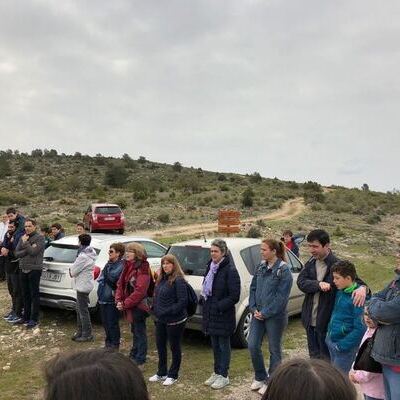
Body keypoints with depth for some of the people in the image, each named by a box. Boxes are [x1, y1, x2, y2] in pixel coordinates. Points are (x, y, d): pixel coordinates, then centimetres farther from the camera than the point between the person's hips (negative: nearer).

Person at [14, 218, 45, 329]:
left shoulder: (39, 238, -7)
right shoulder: (22, 238, 11)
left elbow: (33, 252, -18)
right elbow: (16, 253, 3)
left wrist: (25, 243, -9)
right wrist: (28, 250, -10)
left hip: (34, 269, -6)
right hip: (23, 269, 6)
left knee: (34, 295, 0)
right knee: (26, 295, 14)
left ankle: (34, 319, 6)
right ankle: (26, 317, 24)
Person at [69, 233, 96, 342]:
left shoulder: (83, 256, -23)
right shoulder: (90, 253, 8)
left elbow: (73, 271, -16)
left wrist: (71, 270, 2)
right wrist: (73, 270, 0)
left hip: (83, 285, -10)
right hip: (85, 284, 10)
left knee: (83, 310, -1)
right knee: (80, 309, 19)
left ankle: (87, 335, 7)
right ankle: (80, 331, 28)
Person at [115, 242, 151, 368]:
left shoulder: (142, 269, -17)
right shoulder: (127, 266, 9)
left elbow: (140, 291, -24)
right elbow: (120, 284, 8)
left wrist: (125, 304, -20)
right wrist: (119, 300, -7)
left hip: (139, 306, -8)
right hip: (129, 306, 8)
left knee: (140, 332, 2)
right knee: (135, 331, 21)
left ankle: (140, 361, 11)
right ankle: (133, 356, 35)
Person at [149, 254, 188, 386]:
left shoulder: (178, 280, -18)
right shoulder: (161, 279, 8)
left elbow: (183, 301, -22)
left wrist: (168, 312, -22)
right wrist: (155, 309, 5)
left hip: (174, 320, -8)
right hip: (161, 320, 8)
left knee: (174, 347, 8)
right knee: (160, 345, 17)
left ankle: (173, 375, 23)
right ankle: (161, 373, 33)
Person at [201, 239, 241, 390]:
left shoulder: (230, 270, -16)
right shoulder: (210, 267, 8)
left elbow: (234, 296, -17)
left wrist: (219, 306, -20)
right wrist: (203, 298, 1)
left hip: (224, 315, -7)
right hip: (210, 314, 7)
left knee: (223, 345, 6)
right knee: (215, 345, 17)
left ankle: (223, 376, 18)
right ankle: (216, 373, 30)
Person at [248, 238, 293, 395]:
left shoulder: (284, 270, -14)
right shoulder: (261, 267, 6)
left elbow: (282, 296, -17)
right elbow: (253, 288, 10)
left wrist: (265, 313, -16)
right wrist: (254, 308, -2)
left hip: (275, 316, -6)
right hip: (258, 314, 6)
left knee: (274, 349, 8)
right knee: (253, 345, 6)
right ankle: (260, 378, 27)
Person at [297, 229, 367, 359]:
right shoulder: (311, 262, 1)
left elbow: (355, 280, -15)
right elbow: (301, 281, -8)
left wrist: (362, 288, -39)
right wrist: (318, 284, -26)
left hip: (327, 321, -5)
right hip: (310, 319, 5)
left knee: (326, 358, 10)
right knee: (313, 355, 21)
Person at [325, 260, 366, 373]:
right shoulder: (340, 292, 3)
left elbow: (360, 328, -22)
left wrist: (342, 345, -19)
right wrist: (329, 333, 11)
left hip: (345, 347, -8)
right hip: (331, 341, 8)